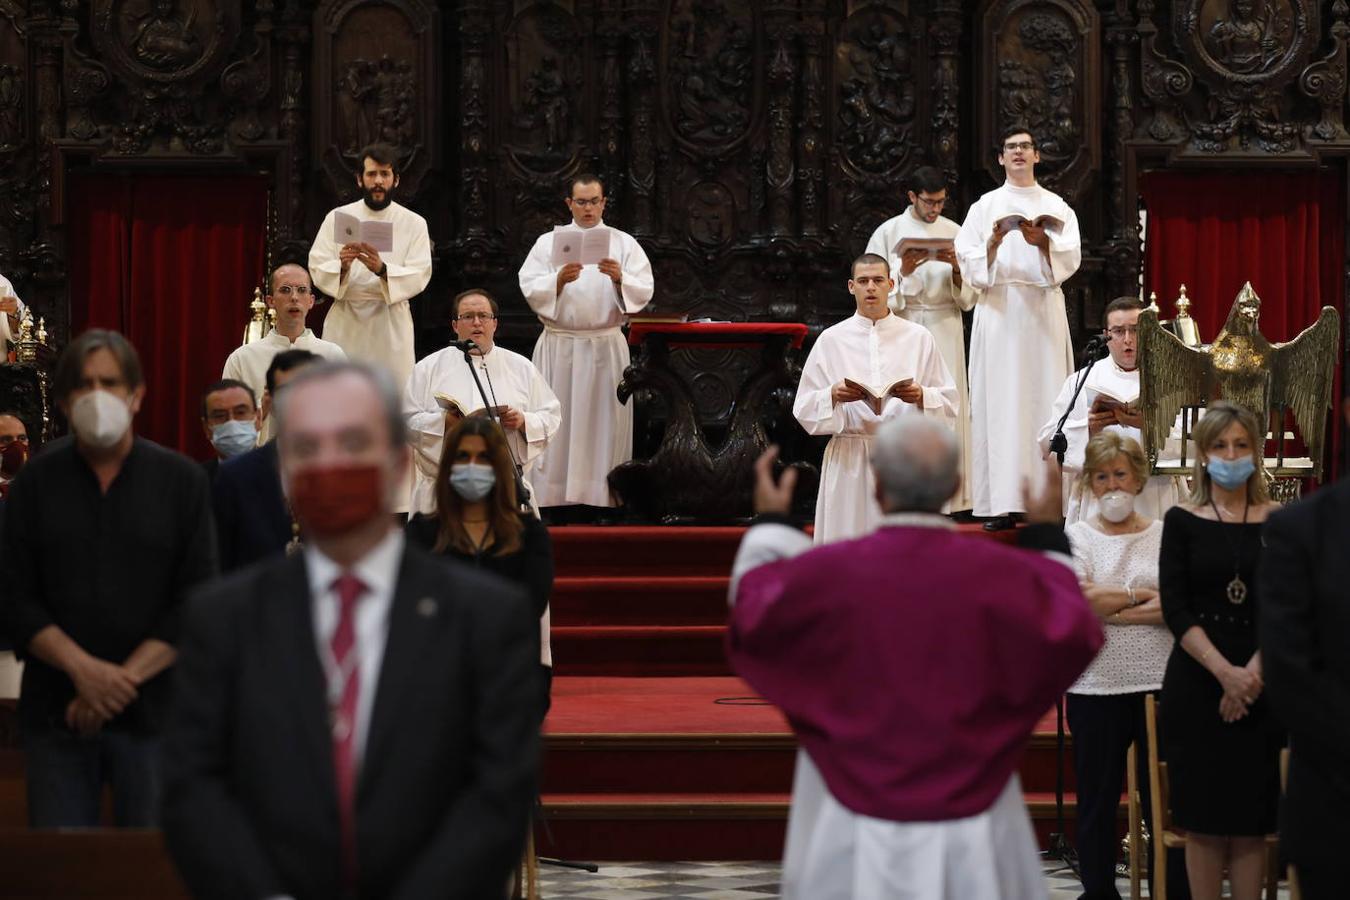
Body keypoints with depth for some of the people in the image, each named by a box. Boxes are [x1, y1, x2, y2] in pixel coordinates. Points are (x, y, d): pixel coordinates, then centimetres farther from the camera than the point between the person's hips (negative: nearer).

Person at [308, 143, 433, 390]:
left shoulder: (414, 223, 6)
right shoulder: (337, 217, 8)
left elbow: (419, 277, -4)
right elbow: (317, 270, 1)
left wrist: (382, 269, -23)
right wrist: (342, 266, -21)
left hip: (391, 324, 0)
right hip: (345, 322, 0)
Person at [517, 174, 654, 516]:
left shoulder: (624, 243, 8)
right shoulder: (548, 242, 8)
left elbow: (643, 292, 0)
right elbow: (530, 289, -2)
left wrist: (620, 278, -19)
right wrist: (559, 280, -19)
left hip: (606, 345, 0)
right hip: (559, 344, 0)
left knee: (604, 422, 0)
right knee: (558, 423, -2)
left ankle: (603, 497, 4)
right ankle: (552, 498, 1)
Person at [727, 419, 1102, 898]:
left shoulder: (827, 572, -14)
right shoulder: (998, 573, -13)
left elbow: (750, 612, 6)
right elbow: (1076, 634, 3)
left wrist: (769, 526, 20)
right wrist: (1047, 538, 14)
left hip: (852, 831, 0)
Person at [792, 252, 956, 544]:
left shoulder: (919, 338, 8)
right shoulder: (831, 340, 7)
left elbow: (948, 402, 7)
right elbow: (804, 408, 5)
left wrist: (920, 396, -13)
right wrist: (833, 396, -14)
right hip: (849, 460, 0)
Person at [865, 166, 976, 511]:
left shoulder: (954, 232, 10)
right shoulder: (888, 232, 4)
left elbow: (968, 295, 8)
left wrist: (956, 268, -11)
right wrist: (903, 271, -14)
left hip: (945, 331, 2)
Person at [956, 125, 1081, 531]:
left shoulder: (1056, 206, 13)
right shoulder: (985, 206, 12)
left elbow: (1071, 257, 1)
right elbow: (967, 262, 2)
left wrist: (1042, 242, -17)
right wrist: (992, 244, -16)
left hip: (1044, 311, 1)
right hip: (999, 311, -1)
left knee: (1044, 396, -4)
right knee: (1000, 401, -6)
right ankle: (1002, 503, -8)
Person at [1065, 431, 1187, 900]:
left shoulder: (1164, 534, 6)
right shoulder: (1076, 535, 5)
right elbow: (1084, 599, -10)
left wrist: (1110, 606, -13)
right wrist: (1144, 593, -5)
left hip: (1159, 681, 0)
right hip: (1097, 685, 0)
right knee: (1097, 801, 9)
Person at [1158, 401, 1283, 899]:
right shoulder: (1182, 522, 2)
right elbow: (1175, 609, -5)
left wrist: (1254, 672, -14)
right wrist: (1225, 672, -16)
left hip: (1262, 687, 0)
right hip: (1197, 683, 0)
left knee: (1252, 820, 2)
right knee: (1204, 819, 2)